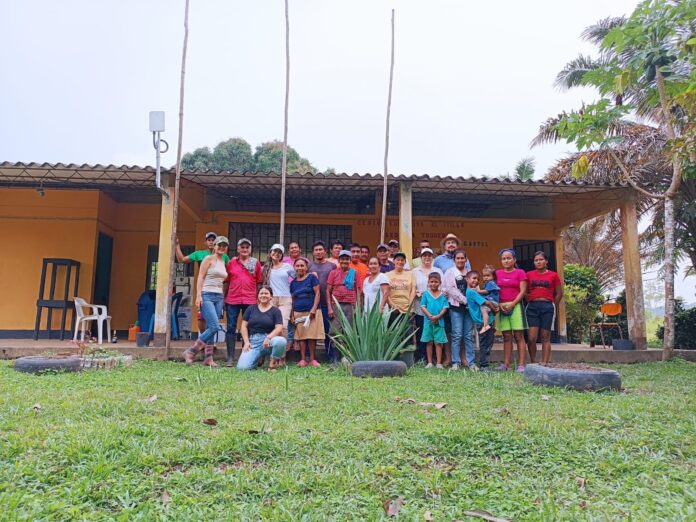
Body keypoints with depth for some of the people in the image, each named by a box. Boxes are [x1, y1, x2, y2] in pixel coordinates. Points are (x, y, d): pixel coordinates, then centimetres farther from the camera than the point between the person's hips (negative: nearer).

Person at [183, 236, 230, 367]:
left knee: (210, 328, 6)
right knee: (214, 327, -16)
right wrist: (198, 295, -16)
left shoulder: (223, 262, 18)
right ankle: (190, 352, -6)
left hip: (219, 297, 7)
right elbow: (200, 277, -8)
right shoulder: (208, 259, -2)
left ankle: (208, 358, 9)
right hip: (207, 296, -7)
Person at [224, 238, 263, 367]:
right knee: (231, 328, 1)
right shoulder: (231, 262, 7)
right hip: (232, 300, 0)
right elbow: (226, 282, 11)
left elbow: (259, 282, 7)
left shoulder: (256, 263, 6)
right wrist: (224, 298, 9)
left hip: (250, 301, 0)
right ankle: (230, 358, 6)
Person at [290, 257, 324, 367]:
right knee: (301, 336, 2)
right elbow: (293, 299, 16)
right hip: (298, 313, 4)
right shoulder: (293, 282, 14)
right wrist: (292, 315, 9)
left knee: (312, 335, -4)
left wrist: (314, 309, -13)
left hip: (311, 312, -4)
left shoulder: (312, 277, 1)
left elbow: (317, 293, -4)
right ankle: (302, 359, 9)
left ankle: (312, 359, 5)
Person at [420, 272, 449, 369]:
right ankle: (430, 362, 16)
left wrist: (437, 317, -16)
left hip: (439, 321, 0)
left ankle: (439, 363, 8)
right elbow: (423, 307, -3)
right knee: (429, 342, 8)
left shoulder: (443, 295, 2)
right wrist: (430, 316, -15)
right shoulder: (426, 294, 2)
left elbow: (445, 308, -3)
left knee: (438, 342, 2)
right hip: (428, 321, 1)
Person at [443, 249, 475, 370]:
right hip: (455, 307, -3)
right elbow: (450, 289, -6)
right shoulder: (450, 272, 6)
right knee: (457, 335, -4)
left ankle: (471, 362, 9)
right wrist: (464, 300, -10)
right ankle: (456, 362, 1)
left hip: (469, 306, 3)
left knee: (469, 335, 4)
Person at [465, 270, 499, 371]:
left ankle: (484, 365, 19)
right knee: (484, 345, -3)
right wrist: (495, 309, -2)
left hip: (486, 321, 9)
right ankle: (483, 366, 3)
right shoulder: (471, 292, -14)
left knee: (488, 343, 13)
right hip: (482, 321, -9)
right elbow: (487, 303, -16)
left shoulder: (474, 291, 17)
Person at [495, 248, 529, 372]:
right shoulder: (497, 273, 12)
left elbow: (523, 291, -4)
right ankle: (506, 364, 6)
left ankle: (521, 364, -4)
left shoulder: (520, 272, 2)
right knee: (506, 337, 5)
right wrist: (500, 305, -5)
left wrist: (512, 304, -12)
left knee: (519, 336, -4)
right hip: (502, 307, 3)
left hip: (516, 306, -3)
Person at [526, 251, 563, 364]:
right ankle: (533, 363, 7)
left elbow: (559, 293, 10)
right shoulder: (529, 274, 9)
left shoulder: (553, 275, 6)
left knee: (545, 337, 2)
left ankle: (544, 364, 6)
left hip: (547, 307, -1)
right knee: (531, 338, -6)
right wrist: (531, 301, 3)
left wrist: (552, 305, 6)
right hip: (532, 307, 1)